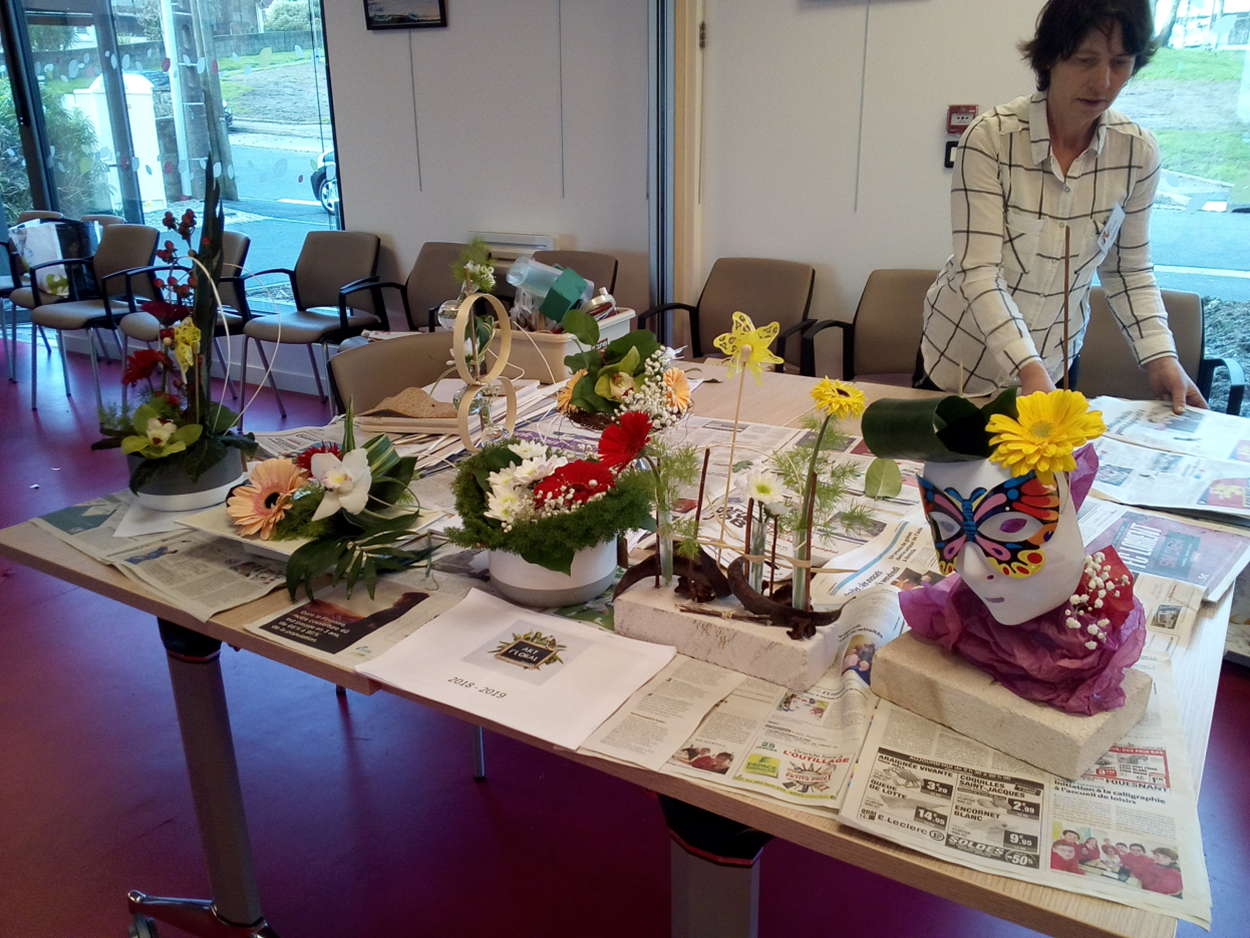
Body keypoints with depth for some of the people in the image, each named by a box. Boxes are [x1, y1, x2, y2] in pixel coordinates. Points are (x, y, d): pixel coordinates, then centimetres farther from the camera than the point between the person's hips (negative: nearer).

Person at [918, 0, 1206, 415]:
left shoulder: (1138, 152, -10)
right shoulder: (990, 138, -22)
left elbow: (1128, 270, 1)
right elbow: (978, 271, -26)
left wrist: (1160, 356, -12)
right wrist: (1029, 369, -35)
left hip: (1058, 360, 3)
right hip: (962, 360, -3)